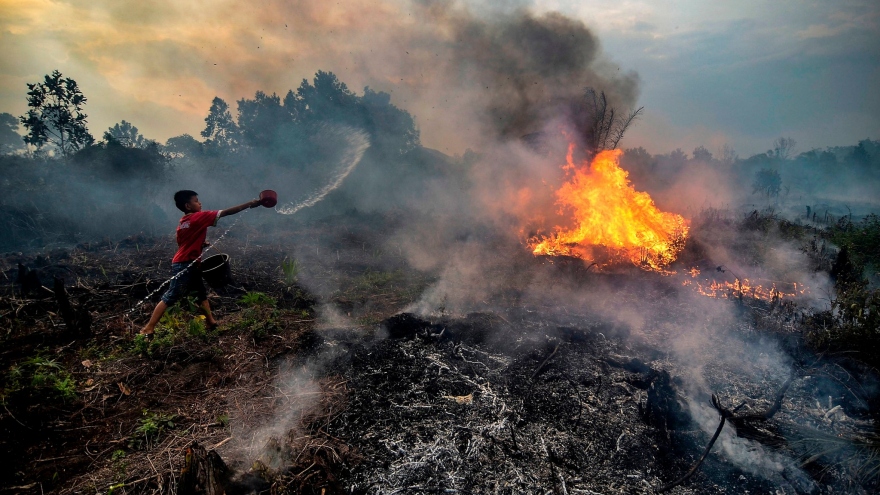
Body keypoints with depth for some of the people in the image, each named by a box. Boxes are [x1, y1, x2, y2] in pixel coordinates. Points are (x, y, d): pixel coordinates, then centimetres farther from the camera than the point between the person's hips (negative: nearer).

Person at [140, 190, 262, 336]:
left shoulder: (183, 222, 11)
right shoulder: (199, 217, -13)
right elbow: (226, 212, -15)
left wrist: (201, 245, 7)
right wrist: (250, 204, -13)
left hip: (190, 264, 8)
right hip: (185, 265, -8)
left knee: (202, 292, 15)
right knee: (171, 297, -2)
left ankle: (210, 321, 16)